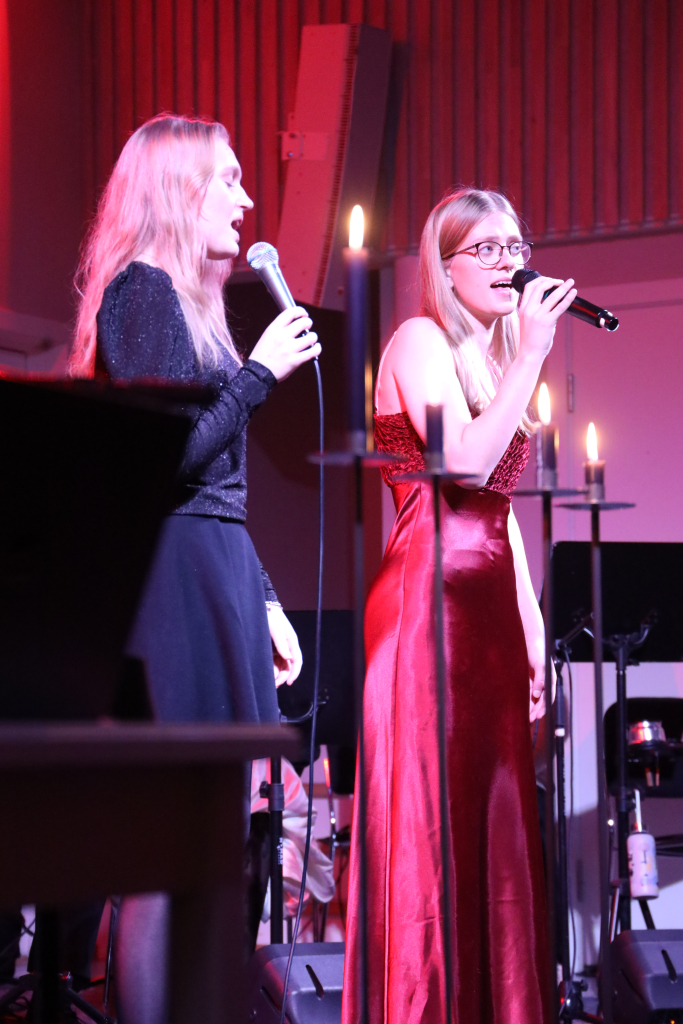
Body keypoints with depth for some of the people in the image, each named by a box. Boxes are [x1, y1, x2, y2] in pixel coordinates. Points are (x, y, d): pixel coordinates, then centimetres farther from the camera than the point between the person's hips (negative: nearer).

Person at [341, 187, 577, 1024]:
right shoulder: (420, 339, -3)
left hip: (488, 604, 8)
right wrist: (531, 354, -12)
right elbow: (468, 462, -18)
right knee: (431, 819, -8)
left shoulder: (493, 359, 21)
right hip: (428, 597, -8)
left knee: (491, 824, 5)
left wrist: (531, 624, 13)